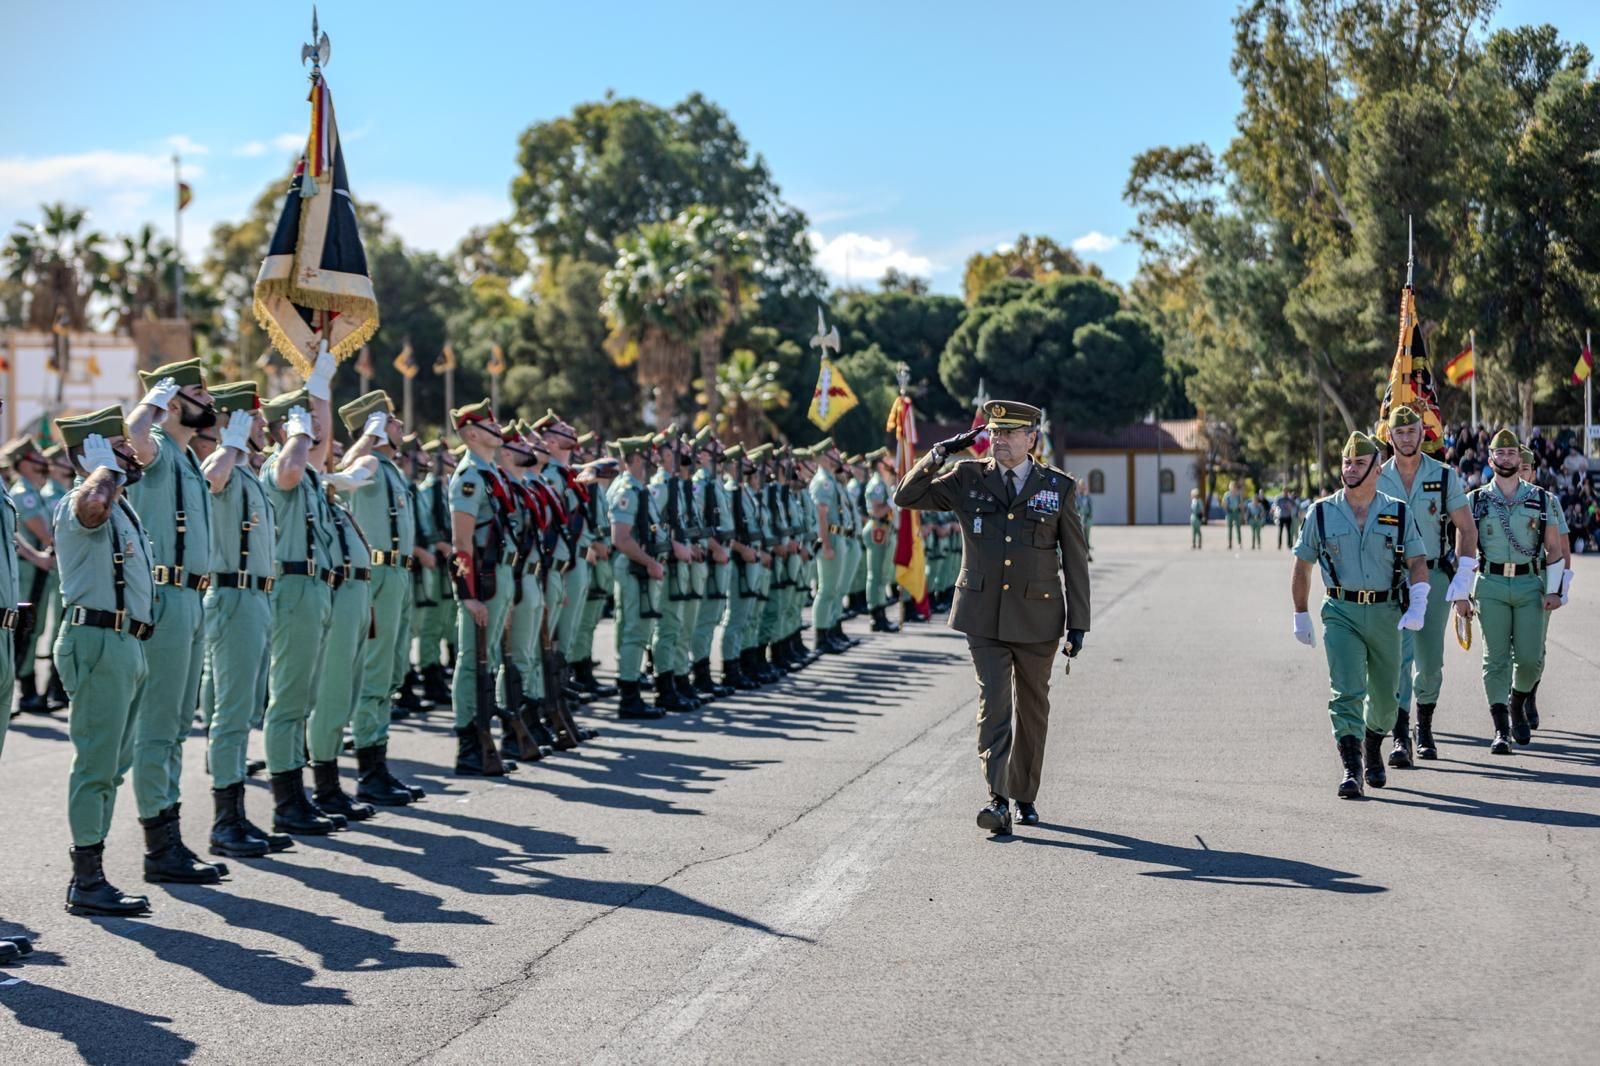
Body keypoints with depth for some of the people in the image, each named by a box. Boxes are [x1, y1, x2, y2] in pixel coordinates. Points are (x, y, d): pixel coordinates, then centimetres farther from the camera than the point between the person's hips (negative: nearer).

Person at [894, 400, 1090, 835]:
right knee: (993, 701, -12)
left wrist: (1078, 623, 0)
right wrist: (940, 454, -8)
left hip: (1037, 617, 1)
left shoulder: (1058, 487, 0)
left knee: (1033, 709, 11)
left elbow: (1075, 559, 3)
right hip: (984, 614, -1)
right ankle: (998, 799, -18)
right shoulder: (968, 479, 3)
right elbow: (906, 496, 5)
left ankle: (1024, 796, 25)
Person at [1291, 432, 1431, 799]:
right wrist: (1301, 616, 9)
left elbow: (1418, 563, 1)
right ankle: (1351, 770, -18)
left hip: (1386, 613, 2)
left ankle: (1373, 752, 39)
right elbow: (1302, 565, 9)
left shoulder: (1399, 513, 4)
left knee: (1385, 694, 13)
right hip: (1341, 613, -2)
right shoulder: (1322, 512, 2)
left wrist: (1418, 607, -15)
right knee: (1346, 692, -15)